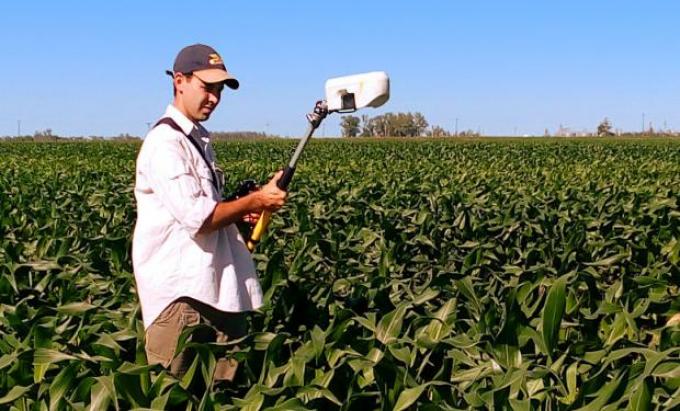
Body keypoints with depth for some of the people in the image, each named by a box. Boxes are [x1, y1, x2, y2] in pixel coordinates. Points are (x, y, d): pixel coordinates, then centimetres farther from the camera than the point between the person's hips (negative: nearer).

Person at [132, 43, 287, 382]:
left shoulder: (198, 139, 15)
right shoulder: (165, 142, -14)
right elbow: (197, 218, -20)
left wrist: (241, 212, 6)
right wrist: (256, 200, -11)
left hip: (217, 287, 9)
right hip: (180, 292, -9)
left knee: (229, 385, 10)